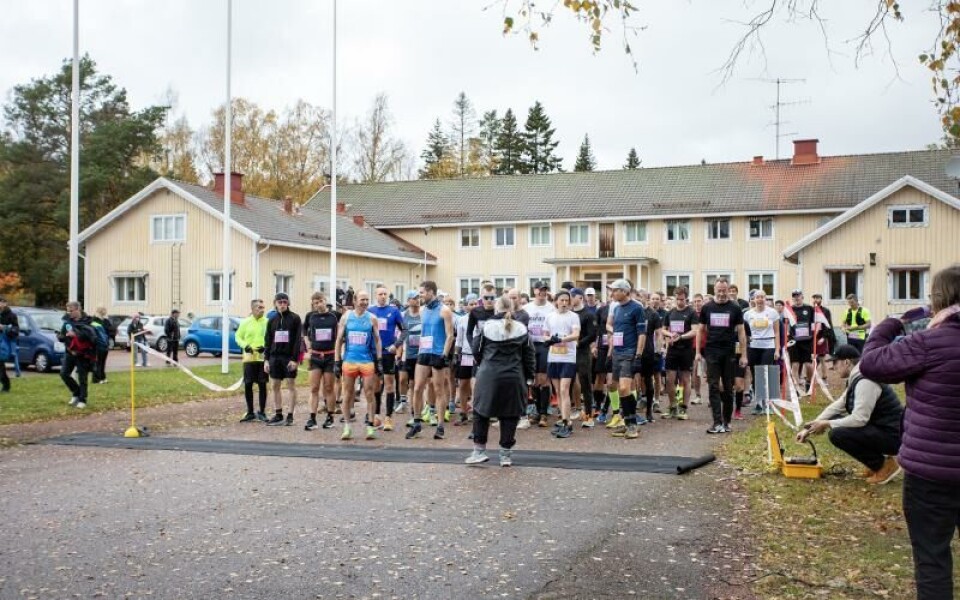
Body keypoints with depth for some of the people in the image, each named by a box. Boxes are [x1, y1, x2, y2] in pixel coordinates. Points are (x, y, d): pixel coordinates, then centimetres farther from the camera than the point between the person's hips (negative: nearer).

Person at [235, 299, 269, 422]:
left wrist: (266, 347, -13)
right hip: (249, 358, 1)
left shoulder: (267, 322, 1)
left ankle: (262, 412, 14)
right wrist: (244, 345, -7)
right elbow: (238, 336, 11)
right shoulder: (245, 322, 4)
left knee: (262, 385, 3)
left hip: (263, 358, -1)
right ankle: (250, 412, 16)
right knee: (248, 385, 3)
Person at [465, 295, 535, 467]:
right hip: (514, 378, 1)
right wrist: (529, 377, 15)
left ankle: (479, 450, 14)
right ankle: (506, 454, 12)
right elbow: (529, 356, 6)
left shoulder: (487, 326, -3)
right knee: (510, 416, 8)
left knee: (481, 413, 13)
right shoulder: (521, 329, 2)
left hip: (488, 377, -1)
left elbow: (476, 350, 5)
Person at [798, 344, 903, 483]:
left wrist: (827, 424, -14)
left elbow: (859, 419, -26)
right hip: (879, 429, 10)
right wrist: (809, 429, 13)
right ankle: (877, 460, 11)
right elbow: (835, 407, 17)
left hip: (891, 436, -10)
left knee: (837, 434, -22)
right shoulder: (856, 379, 11)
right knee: (836, 423, 12)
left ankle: (884, 465, -6)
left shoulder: (865, 381, -20)